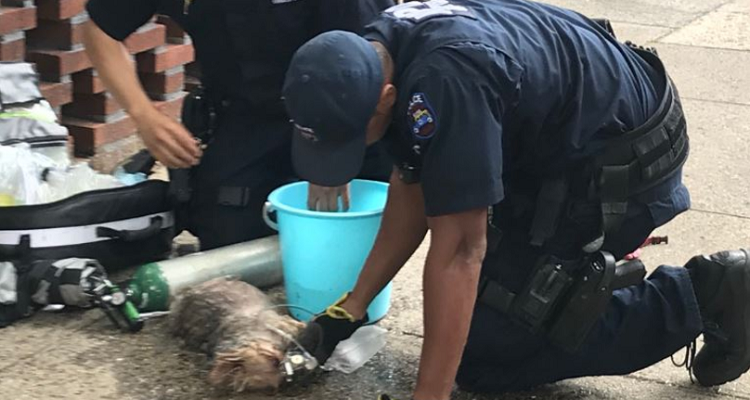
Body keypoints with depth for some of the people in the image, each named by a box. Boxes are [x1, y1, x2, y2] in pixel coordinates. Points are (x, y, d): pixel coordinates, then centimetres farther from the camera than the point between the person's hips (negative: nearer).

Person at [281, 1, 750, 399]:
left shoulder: (445, 83, -37)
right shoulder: (373, 56, -8)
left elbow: (457, 251, -34)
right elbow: (413, 189, 2)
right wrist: (352, 308, -1)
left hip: (621, 164, -9)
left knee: (482, 353, -7)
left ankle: (699, 296, -4)